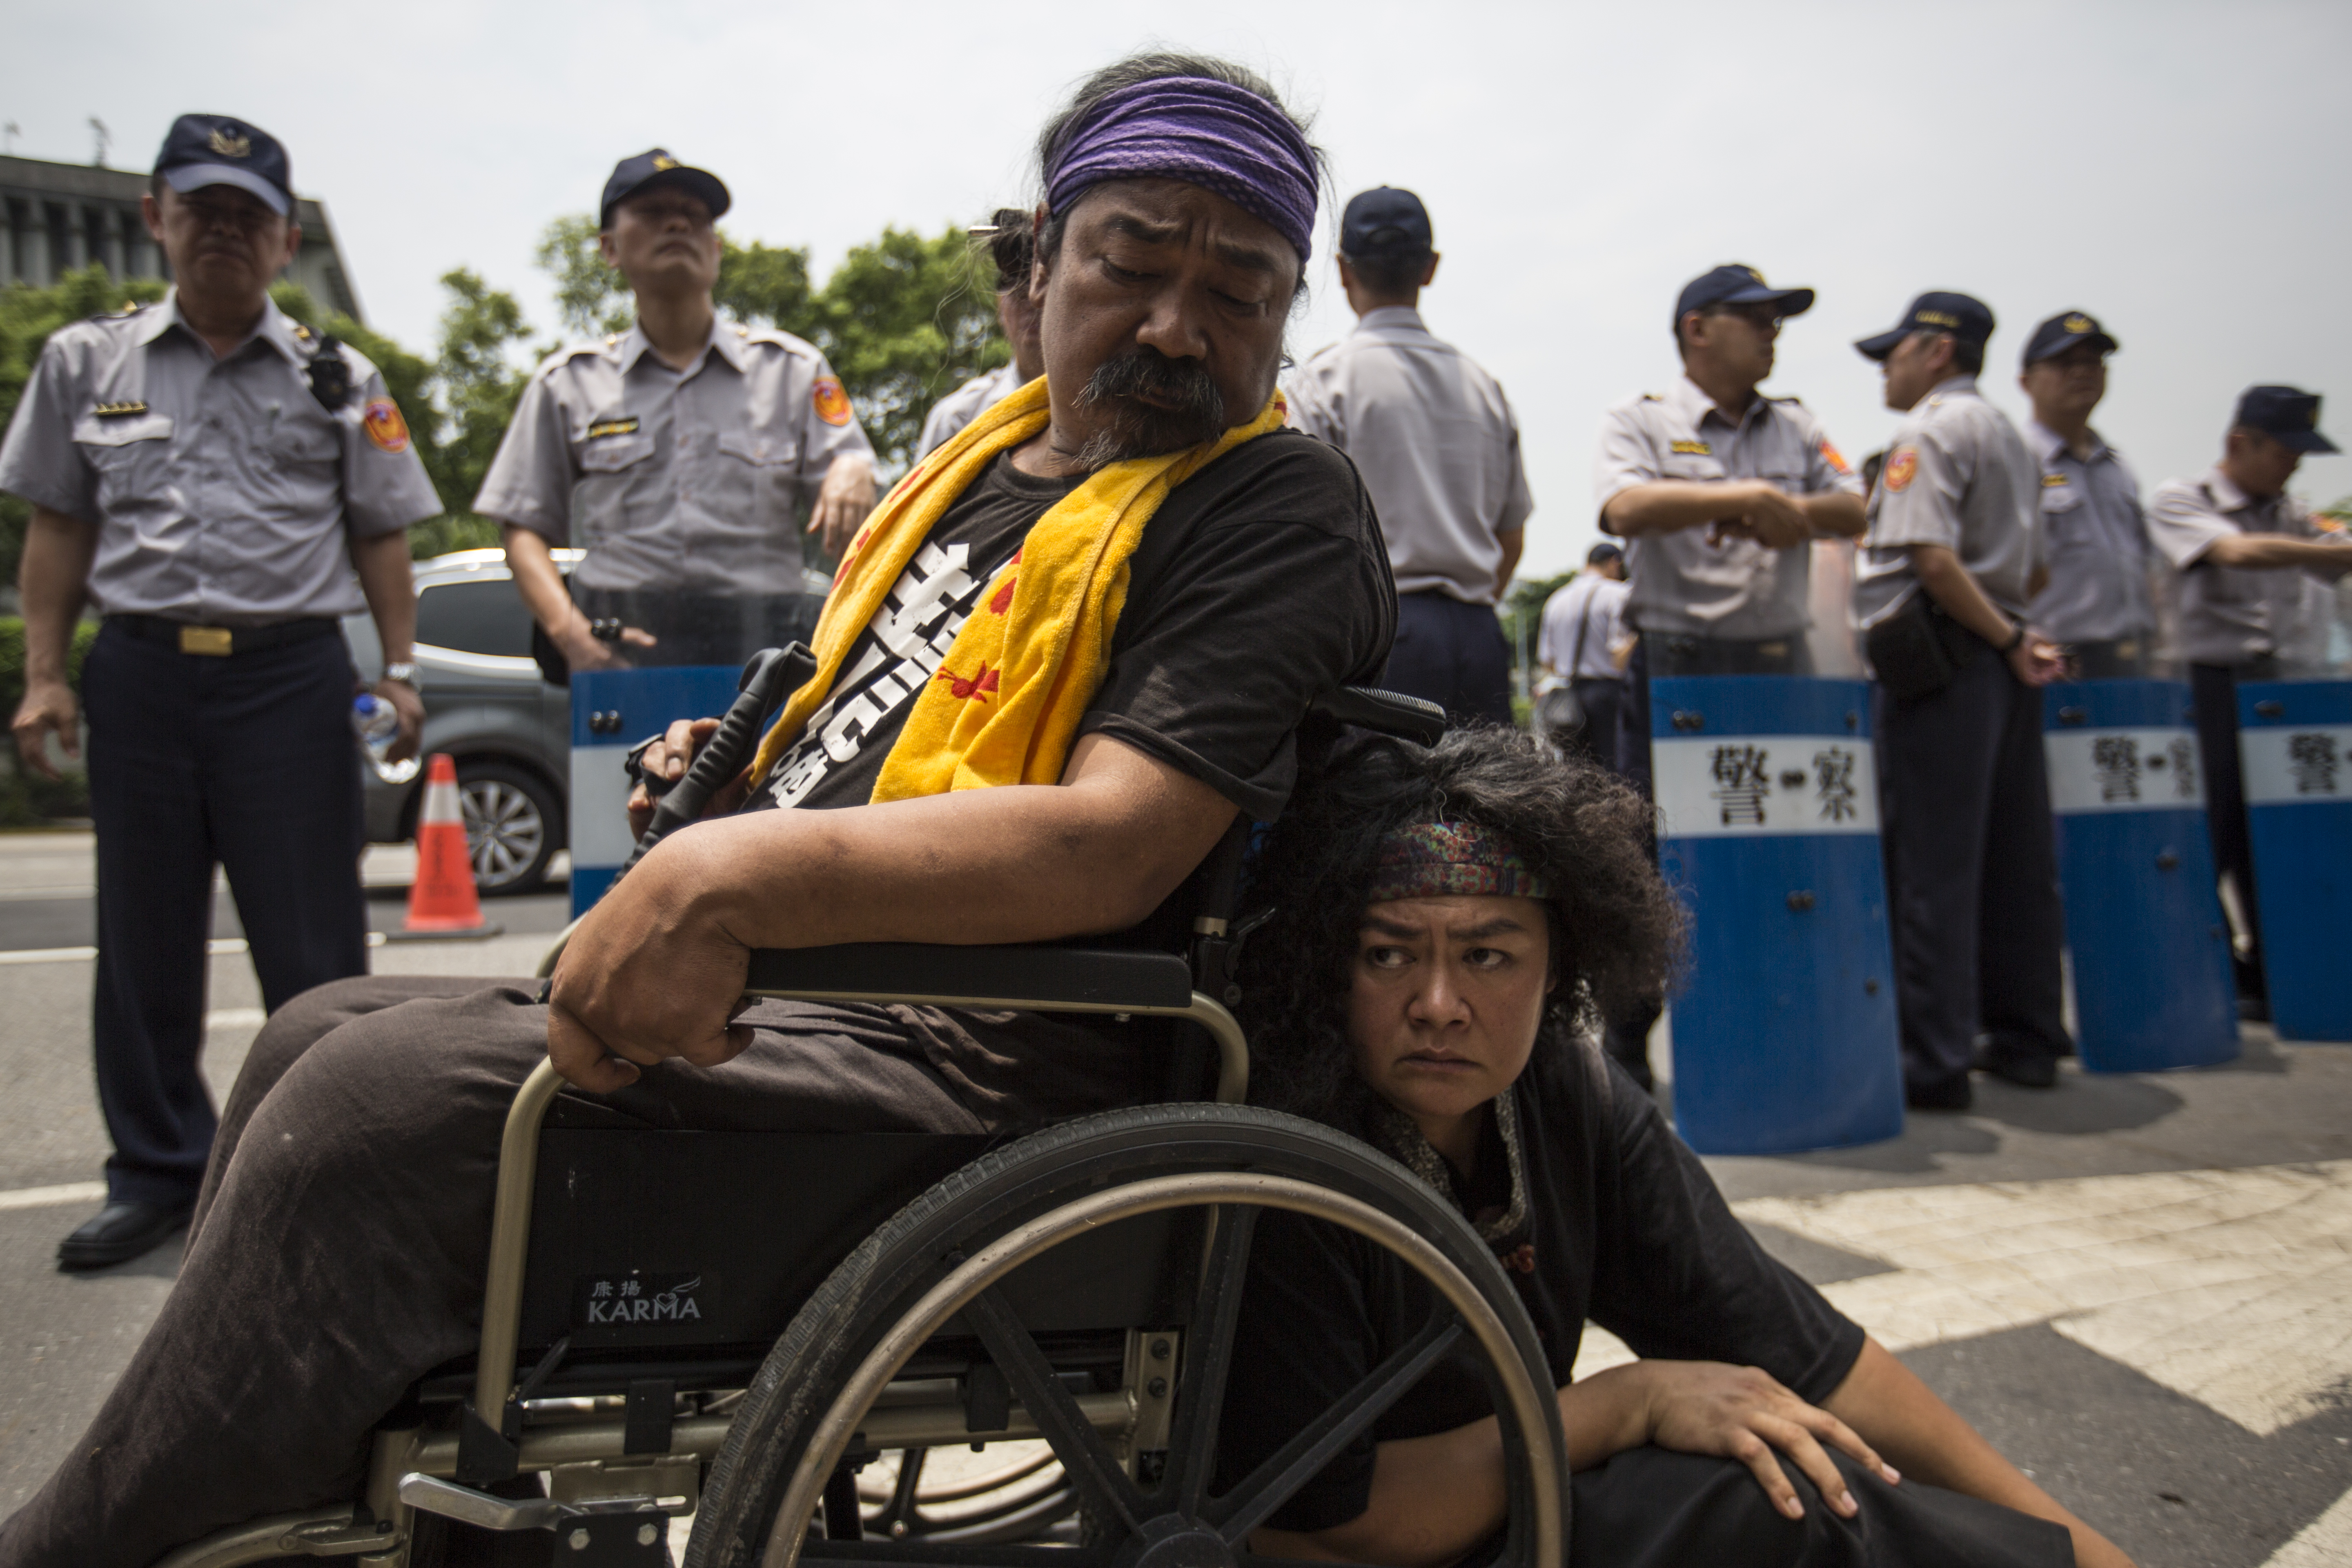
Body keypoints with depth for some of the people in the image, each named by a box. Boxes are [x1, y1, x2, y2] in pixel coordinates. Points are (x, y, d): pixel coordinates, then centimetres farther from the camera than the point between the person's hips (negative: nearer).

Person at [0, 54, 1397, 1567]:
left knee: (376, 1102, -20)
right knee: (324, 1033, 11)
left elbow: (1113, 845, -25)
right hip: (795, 989, 10)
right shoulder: (986, 458, 17)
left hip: (991, 1051, -9)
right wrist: (743, 766, 15)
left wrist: (732, 878, -29)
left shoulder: (1282, 508, -9)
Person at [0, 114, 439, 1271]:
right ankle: (158, 1174, 22)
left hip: (290, 672, -2)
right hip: (139, 669, 2)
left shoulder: (337, 379, 8)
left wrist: (399, 672, -1)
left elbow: (379, 536, 8)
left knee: (312, 946, 0)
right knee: (144, 942, 9)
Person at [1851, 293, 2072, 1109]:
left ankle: (1935, 1060, -5)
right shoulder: (2009, 436, 23)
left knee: (1929, 866, -7)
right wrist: (2015, 634, 11)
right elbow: (2033, 570, 22)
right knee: (2013, 858, 11)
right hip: (1999, 663, 9)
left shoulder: (1928, 430, -6)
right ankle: (2026, 1039, 18)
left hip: (1935, 660, -9)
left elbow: (1932, 558, -18)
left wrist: (2008, 640, -11)